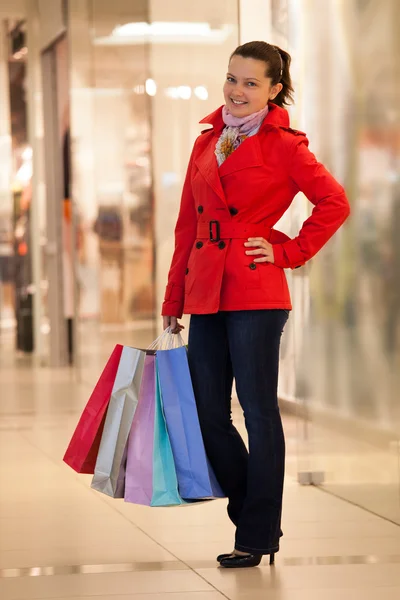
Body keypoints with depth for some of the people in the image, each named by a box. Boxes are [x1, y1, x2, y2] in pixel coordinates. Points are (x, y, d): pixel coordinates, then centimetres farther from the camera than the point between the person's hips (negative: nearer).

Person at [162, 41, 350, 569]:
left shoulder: (282, 145, -2)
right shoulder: (207, 143, 15)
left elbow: (335, 203, -6)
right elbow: (188, 225, 16)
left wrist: (290, 251, -6)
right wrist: (173, 302, 15)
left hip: (255, 294, -6)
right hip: (205, 295, 6)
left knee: (258, 411, -2)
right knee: (209, 413, 7)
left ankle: (258, 534, 7)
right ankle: (254, 518, 22)